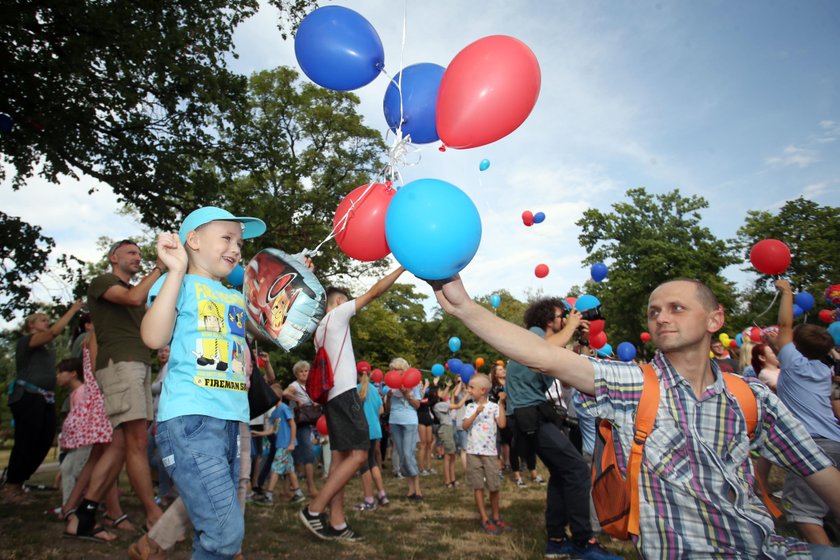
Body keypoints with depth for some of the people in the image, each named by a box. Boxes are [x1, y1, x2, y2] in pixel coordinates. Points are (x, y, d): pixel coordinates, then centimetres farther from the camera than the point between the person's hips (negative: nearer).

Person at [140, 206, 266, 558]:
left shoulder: (237, 298, 21)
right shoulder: (180, 283, 1)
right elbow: (154, 337, -16)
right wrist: (177, 270, -15)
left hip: (230, 421, 7)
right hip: (190, 419, -7)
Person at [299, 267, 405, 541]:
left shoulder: (320, 329, 24)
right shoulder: (337, 313, -1)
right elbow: (374, 292, -6)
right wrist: (403, 266, -4)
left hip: (331, 395, 10)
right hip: (344, 393, -10)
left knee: (340, 456, 6)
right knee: (359, 454, -11)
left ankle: (336, 523, 6)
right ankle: (314, 510, -11)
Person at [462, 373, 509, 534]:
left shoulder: (493, 406, -2)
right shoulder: (470, 407, 5)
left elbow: (502, 424, -14)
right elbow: (465, 426, -5)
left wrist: (501, 403, -13)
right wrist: (476, 413, -18)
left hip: (489, 451, -2)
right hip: (473, 451, 2)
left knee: (494, 486, 6)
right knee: (478, 486, 3)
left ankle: (496, 517, 24)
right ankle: (485, 519, 12)